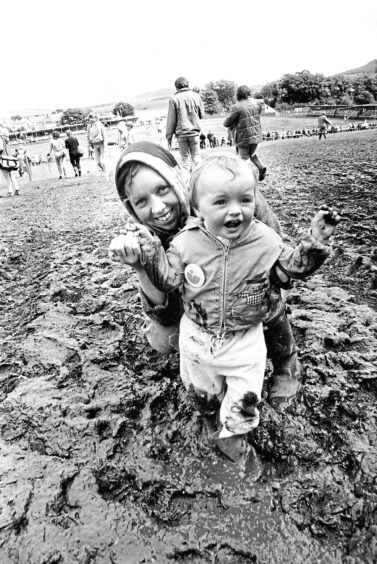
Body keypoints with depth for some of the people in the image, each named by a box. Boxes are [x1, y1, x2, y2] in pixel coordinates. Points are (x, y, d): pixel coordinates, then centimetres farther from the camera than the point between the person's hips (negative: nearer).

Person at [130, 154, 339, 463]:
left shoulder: (264, 240, -15)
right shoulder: (186, 242, -16)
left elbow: (293, 266, -4)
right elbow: (168, 280, -11)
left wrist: (314, 243, -20)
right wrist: (150, 250, -24)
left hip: (245, 339, -1)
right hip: (196, 336, 1)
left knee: (244, 399, 11)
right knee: (203, 392, 25)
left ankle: (230, 434, 44)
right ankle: (214, 417, 60)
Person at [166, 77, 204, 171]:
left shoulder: (174, 99, -5)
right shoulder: (196, 96, 1)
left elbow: (171, 120, -4)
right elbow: (201, 115, 9)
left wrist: (169, 137, 2)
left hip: (181, 133, -1)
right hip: (194, 131, 1)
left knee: (185, 158, 8)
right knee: (195, 155, 13)